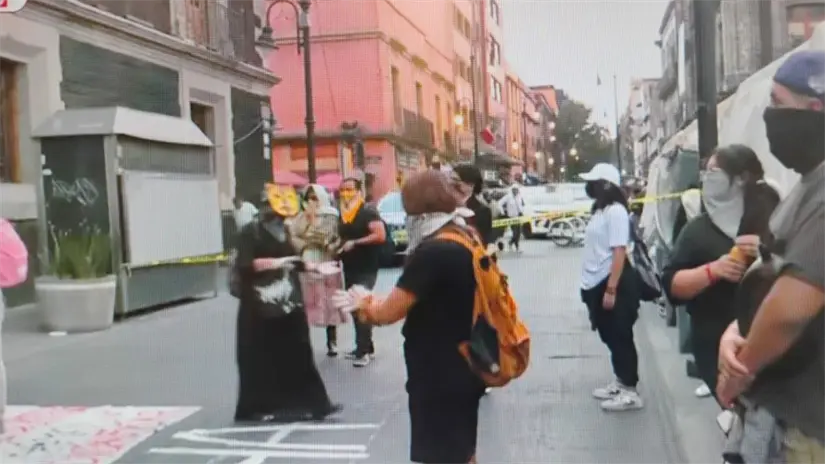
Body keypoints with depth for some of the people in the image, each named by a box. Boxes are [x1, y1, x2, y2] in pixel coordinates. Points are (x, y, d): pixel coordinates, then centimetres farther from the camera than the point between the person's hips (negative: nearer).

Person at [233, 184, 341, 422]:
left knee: (296, 355, 8)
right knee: (262, 359, 3)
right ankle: (260, 407, 16)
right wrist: (274, 262, -24)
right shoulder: (250, 231, -9)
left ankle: (304, 402, 14)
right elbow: (243, 265, -18)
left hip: (289, 304, 6)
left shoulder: (283, 230, 10)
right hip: (260, 308, -6)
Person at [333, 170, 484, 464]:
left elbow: (388, 312, -20)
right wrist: (377, 304, 6)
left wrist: (363, 304, 2)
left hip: (438, 376, -9)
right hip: (461, 369, 9)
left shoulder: (432, 252, -24)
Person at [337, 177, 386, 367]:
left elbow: (380, 236, -22)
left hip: (367, 268, -8)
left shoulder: (368, 212, -12)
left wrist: (355, 243, -23)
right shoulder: (342, 215, 12)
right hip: (349, 268, 8)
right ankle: (366, 347, 21)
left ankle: (363, 351, -8)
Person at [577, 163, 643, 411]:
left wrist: (611, 289, -24)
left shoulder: (616, 211, -16)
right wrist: (594, 287, 16)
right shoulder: (600, 210, 13)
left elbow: (619, 252, -21)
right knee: (609, 336, 17)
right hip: (597, 283, 10)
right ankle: (620, 382, 28)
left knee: (621, 337, -2)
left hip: (613, 283, -9)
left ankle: (630, 391, 6)